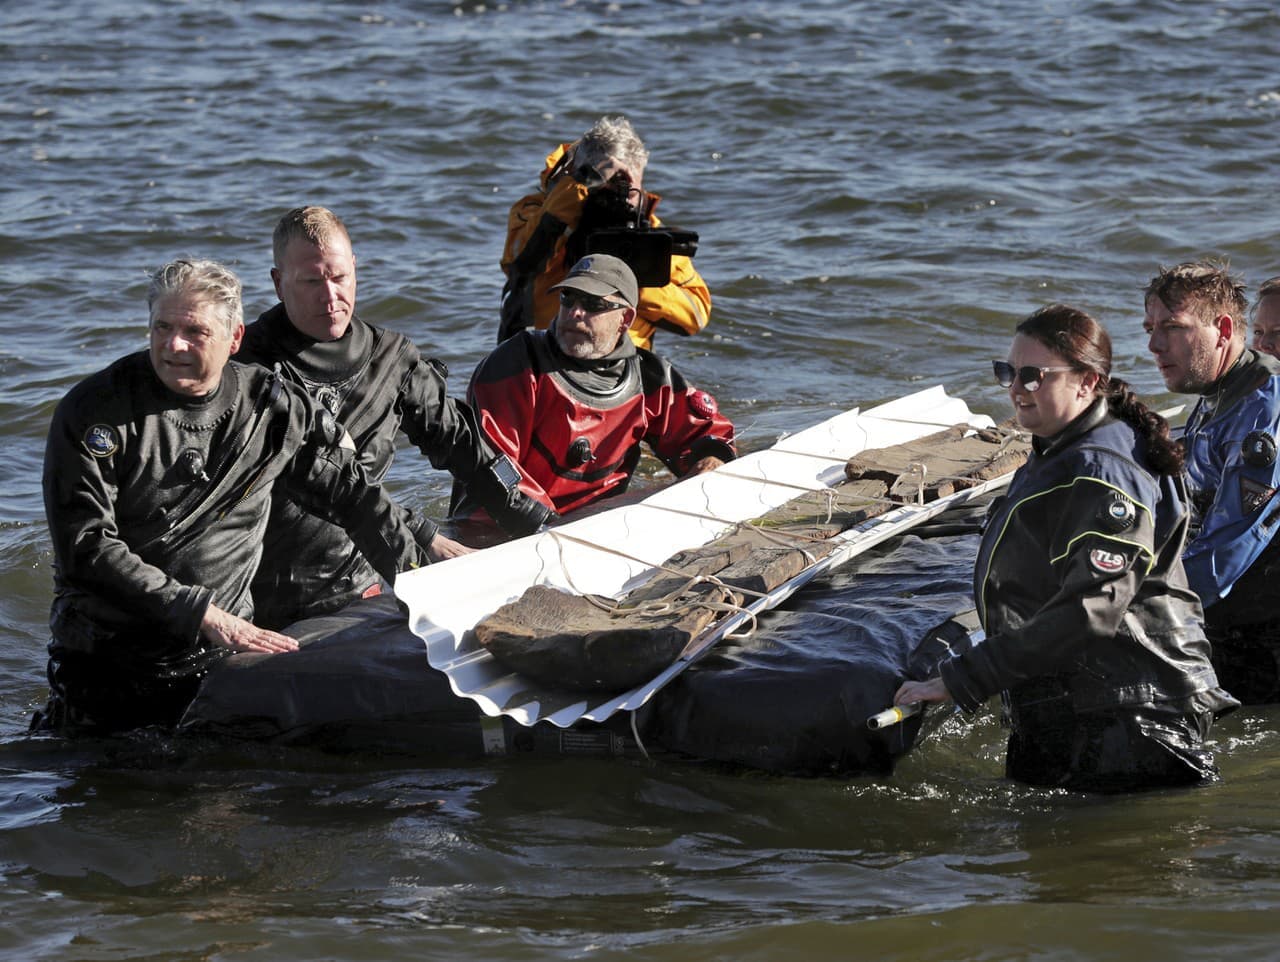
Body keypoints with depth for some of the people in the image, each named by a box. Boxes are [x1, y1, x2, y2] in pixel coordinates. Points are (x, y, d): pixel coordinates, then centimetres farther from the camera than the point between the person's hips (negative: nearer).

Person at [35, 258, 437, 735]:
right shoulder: (92, 413, -11)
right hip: (104, 655, -3)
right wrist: (203, 613, -23)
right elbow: (87, 547, -18)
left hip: (218, 658, 3)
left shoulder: (270, 407, 0)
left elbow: (351, 491, 12)